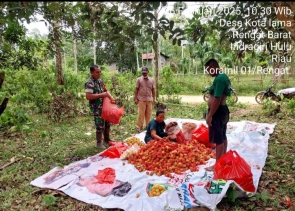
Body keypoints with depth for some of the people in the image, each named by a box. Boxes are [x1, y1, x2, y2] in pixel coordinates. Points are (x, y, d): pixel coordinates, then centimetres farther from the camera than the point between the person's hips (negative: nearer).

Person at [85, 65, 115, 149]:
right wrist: (101, 95, -22)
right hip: (96, 107, -9)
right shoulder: (89, 83, -18)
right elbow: (88, 96, -27)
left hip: (104, 106, 9)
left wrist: (110, 97, -2)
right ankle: (99, 143, 15)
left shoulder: (100, 81, 9)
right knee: (100, 125, -2)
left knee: (107, 123, 18)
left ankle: (106, 139, 36)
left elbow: (105, 90, 18)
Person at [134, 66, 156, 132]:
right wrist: (135, 98, -3)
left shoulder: (151, 80, 9)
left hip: (149, 99, 3)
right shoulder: (139, 79, 2)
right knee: (141, 114, -3)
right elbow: (136, 89, 2)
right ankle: (139, 127, 6)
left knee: (149, 114, 6)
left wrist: (154, 99, 9)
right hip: (141, 99, -3)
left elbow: (153, 90, 12)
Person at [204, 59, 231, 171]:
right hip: (222, 110, 11)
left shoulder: (219, 79, -21)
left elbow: (217, 99, -26)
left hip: (217, 112, -11)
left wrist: (210, 115, -22)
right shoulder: (224, 77, 12)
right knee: (223, 137, 19)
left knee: (218, 139, -2)